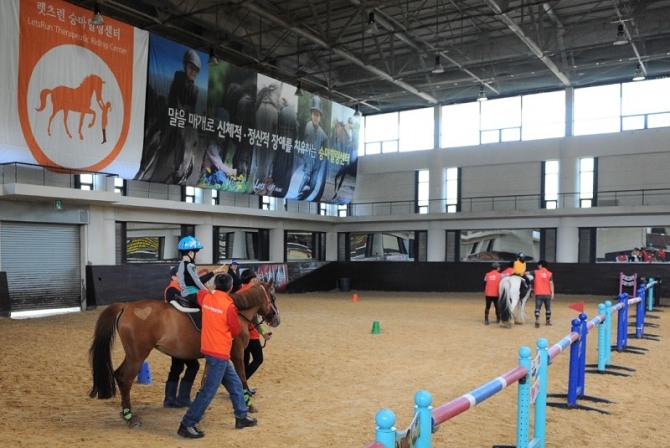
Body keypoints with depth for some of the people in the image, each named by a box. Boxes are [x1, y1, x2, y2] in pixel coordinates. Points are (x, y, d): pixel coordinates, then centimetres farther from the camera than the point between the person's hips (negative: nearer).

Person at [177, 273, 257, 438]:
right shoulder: (229, 306, -18)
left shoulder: (206, 298, 1)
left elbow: (200, 292, 27)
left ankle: (241, 417, 28)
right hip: (219, 353, -8)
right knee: (208, 391, -2)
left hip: (208, 349, 8)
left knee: (235, 384, 18)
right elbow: (237, 330, -3)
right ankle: (187, 425, 3)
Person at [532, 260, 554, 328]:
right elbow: (551, 284, -5)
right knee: (548, 308, 16)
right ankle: (548, 321, 28)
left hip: (538, 294, -1)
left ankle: (537, 321, -18)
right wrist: (552, 293, -3)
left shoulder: (536, 272, 1)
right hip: (547, 294, 1)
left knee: (537, 308, -2)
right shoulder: (549, 274, 0)